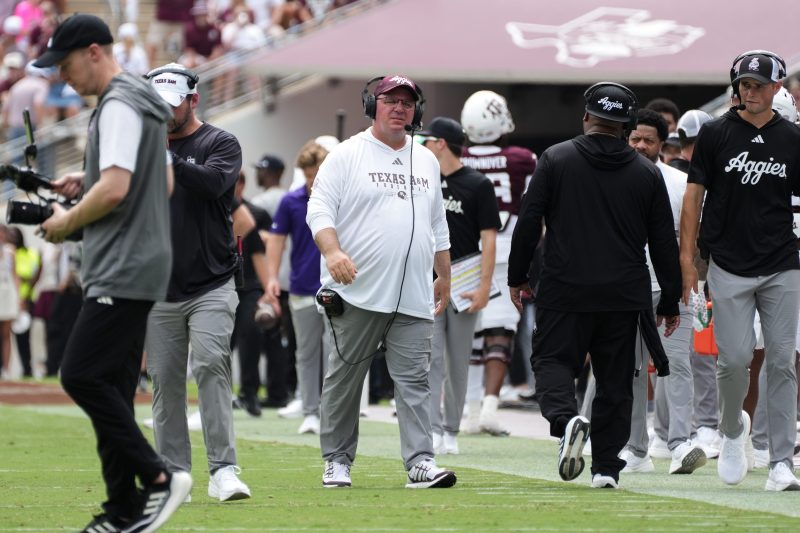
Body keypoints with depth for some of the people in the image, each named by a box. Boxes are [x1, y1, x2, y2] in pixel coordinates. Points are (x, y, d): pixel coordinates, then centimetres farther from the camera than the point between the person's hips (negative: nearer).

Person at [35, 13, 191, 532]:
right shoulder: (145, 104, 19)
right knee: (111, 386, 9)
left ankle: (158, 477, -14)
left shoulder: (119, 106, -14)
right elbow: (164, 183, 26)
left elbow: (115, 189, -23)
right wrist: (90, 181, 17)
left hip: (124, 270, -11)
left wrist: (67, 222, -8)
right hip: (129, 270, 11)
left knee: (82, 376, -14)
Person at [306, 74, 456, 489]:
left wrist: (444, 276, 21)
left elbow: (438, 226, 25)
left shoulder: (426, 162, 19)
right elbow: (319, 210, -7)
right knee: (344, 377, 2)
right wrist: (333, 251, -23)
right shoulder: (347, 155, 1)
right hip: (357, 294, -4)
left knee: (414, 380, -3)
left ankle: (421, 462, -8)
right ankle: (337, 461, 11)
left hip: (413, 298, 4)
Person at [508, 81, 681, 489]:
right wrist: (670, 302, 15)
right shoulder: (646, 173, 6)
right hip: (625, 297, 2)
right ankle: (606, 467, 7)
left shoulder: (555, 159, 0)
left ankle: (566, 418, -26)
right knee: (615, 379, 9)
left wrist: (517, 276, 9)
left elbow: (529, 222, -2)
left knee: (552, 361, 4)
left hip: (565, 291, -2)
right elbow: (664, 244, 8)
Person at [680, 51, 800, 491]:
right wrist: (687, 260, -2)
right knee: (734, 359, -8)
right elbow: (694, 196, 4)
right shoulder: (716, 134, 1)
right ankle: (732, 430, 22)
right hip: (729, 268, -1)